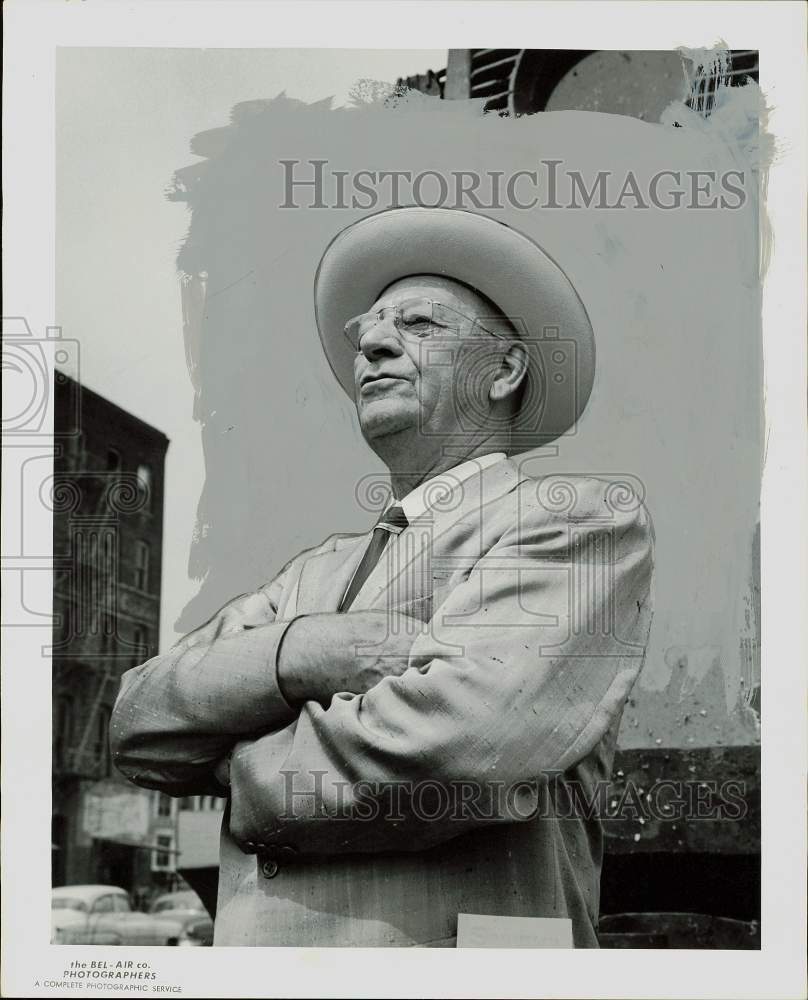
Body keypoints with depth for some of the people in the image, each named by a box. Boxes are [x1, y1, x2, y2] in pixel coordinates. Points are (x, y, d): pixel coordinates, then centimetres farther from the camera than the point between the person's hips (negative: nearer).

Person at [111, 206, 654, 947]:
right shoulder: (320, 571, 15)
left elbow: (462, 751, -20)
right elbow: (140, 724, 2)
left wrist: (248, 770, -4)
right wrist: (298, 653, -16)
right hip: (248, 945, 5)